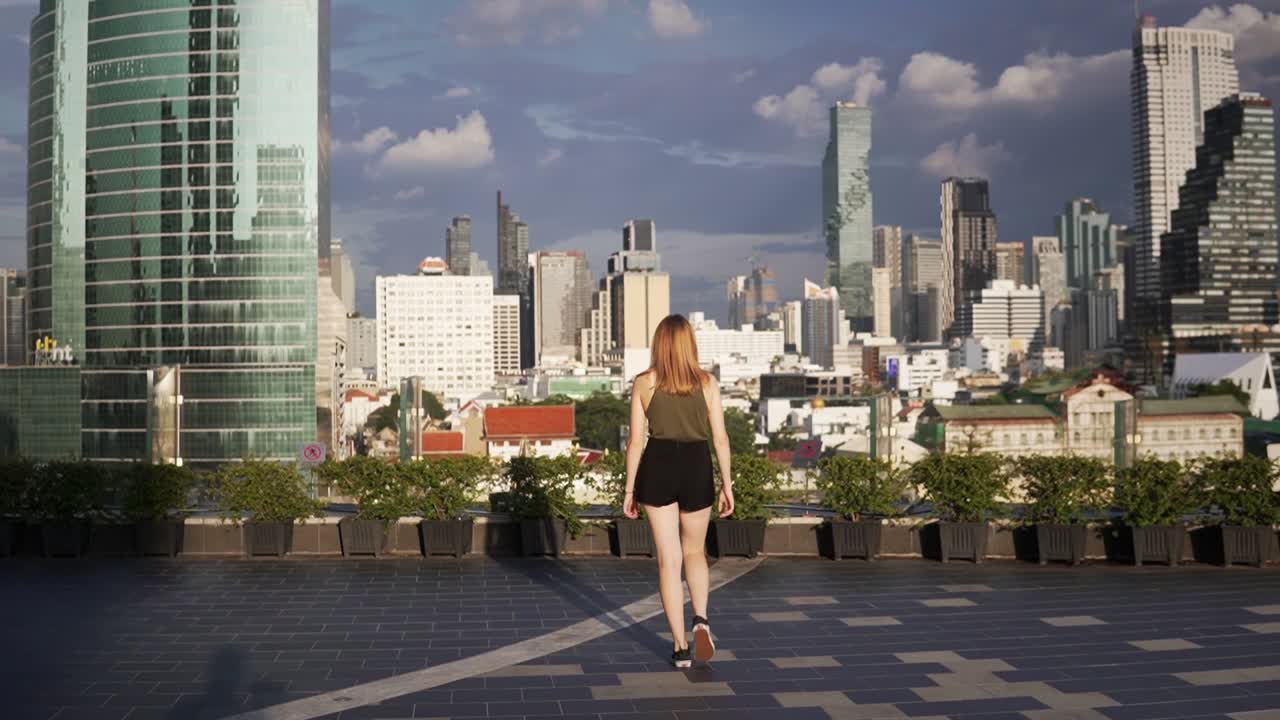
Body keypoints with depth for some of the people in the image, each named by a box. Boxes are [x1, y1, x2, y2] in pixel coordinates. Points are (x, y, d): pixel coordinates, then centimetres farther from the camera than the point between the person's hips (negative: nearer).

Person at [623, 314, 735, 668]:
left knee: (669, 559, 4)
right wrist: (727, 484, 6)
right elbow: (720, 437, -1)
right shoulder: (707, 382, 1)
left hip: (658, 469, -1)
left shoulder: (644, 382, -2)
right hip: (697, 469, 1)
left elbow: (635, 440, -2)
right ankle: (700, 619, -4)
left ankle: (680, 647, 3)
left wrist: (629, 489, 4)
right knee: (695, 552, 20)